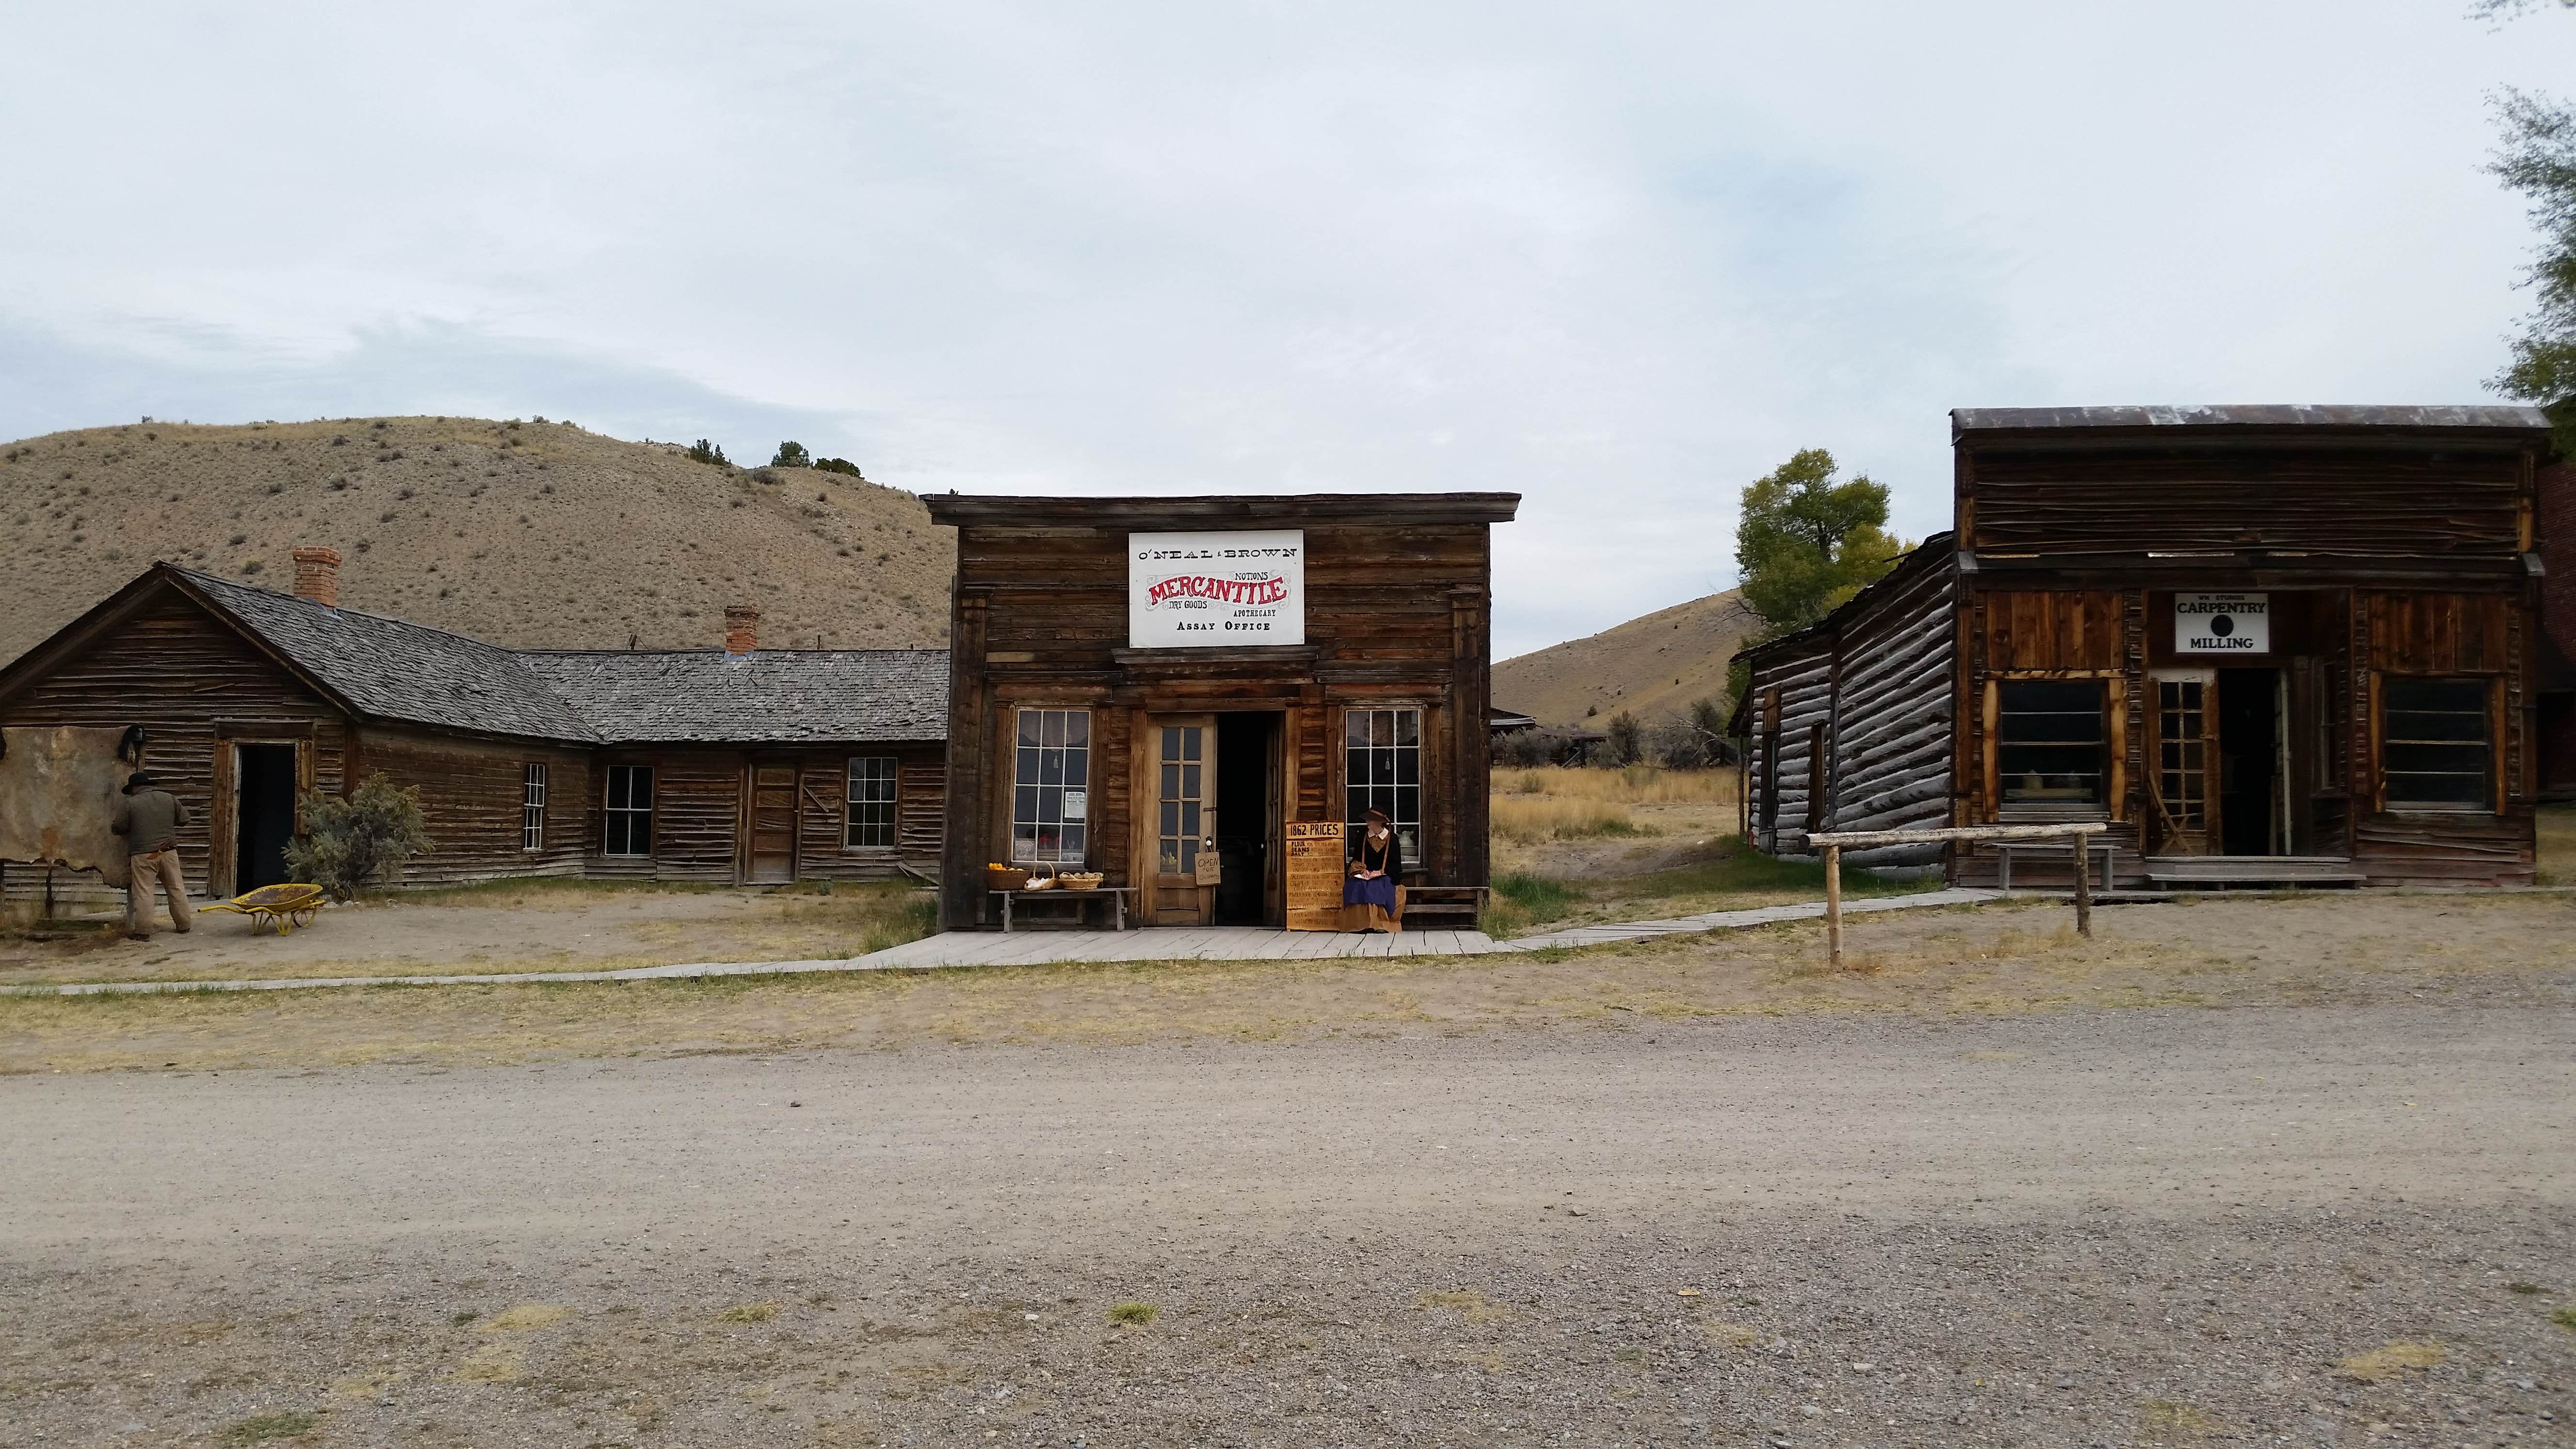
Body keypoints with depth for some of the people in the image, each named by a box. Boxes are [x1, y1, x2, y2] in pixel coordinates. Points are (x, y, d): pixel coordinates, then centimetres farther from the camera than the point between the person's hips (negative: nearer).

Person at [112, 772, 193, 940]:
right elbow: (184, 819, 13)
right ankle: (184, 925, 17)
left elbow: (118, 828, 0)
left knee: (142, 893, 0)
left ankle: (143, 931, 1)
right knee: (176, 889, 11)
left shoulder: (130, 804, -4)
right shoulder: (169, 798, 5)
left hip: (143, 855, -3)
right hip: (168, 851, 3)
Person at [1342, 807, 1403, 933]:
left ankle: (1381, 924, -32)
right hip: (1364, 875, 2)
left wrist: (1380, 872, -12)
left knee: (1378, 889, -37)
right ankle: (1360, 923, -34)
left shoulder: (1392, 838, 2)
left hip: (1384, 876, -2)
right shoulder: (1362, 836, 9)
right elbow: (1356, 860, 12)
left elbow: (1396, 864, 3)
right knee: (1354, 886, -32)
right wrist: (1362, 870, -10)